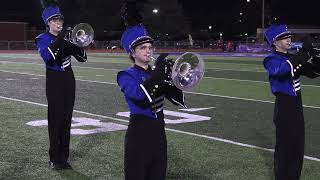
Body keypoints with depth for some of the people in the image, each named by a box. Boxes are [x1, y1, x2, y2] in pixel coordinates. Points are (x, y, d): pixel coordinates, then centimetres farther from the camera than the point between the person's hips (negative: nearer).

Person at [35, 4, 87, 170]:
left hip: (68, 79, 5)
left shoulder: (66, 38, 11)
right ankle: (54, 159, 3)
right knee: (55, 118, -5)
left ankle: (63, 157, 13)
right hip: (54, 80, -5)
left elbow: (83, 57, 7)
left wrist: (75, 45, -10)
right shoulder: (42, 39, -3)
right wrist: (59, 39, -26)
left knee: (66, 118, 5)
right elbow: (47, 57, -24)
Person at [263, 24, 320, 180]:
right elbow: (282, 69, -35)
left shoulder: (293, 58, 11)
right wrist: (303, 54, -35)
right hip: (284, 108, -7)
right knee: (285, 145, 0)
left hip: (297, 106, 7)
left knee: (297, 145, 13)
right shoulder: (271, 60, -12)